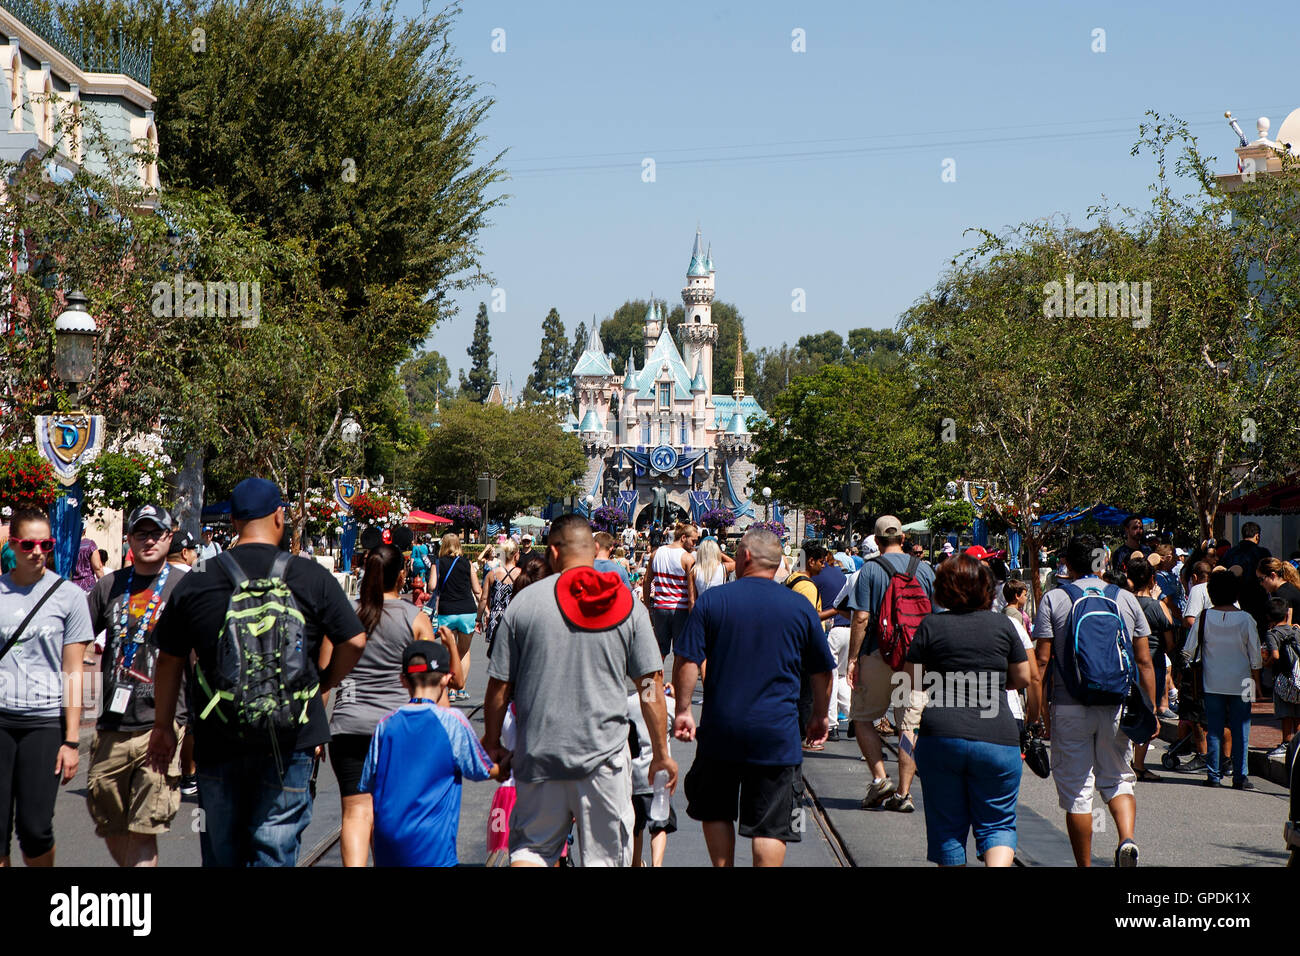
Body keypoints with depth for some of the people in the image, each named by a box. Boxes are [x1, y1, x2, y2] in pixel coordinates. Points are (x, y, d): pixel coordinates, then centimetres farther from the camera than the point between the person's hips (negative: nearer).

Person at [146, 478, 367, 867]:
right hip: (289, 744, -2)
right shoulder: (312, 578, -3)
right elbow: (354, 642, -2)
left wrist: (163, 726, 19)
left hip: (218, 743, 2)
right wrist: (321, 686, 16)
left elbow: (169, 659, 8)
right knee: (274, 849, 1)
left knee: (222, 852, 14)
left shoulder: (196, 582, 2)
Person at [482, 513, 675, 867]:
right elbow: (651, 685, 0)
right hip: (604, 755, 0)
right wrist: (661, 753, 9)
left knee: (532, 847, 12)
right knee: (604, 855, 8)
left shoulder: (524, 602, -2)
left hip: (539, 754, 0)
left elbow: (499, 685, 0)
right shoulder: (629, 606, -1)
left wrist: (492, 744, 14)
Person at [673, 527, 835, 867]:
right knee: (771, 825, 1)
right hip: (777, 736, 0)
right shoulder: (800, 607, 1)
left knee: (716, 813, 19)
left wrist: (683, 710, 3)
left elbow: (686, 661, -7)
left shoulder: (712, 600, -3)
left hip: (721, 732, 0)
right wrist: (820, 716, 24)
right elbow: (822, 672, 10)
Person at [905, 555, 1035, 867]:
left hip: (940, 736, 0)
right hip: (997, 736, 0)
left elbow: (913, 682, 4)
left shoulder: (931, 626, 2)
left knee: (947, 826, 12)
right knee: (997, 822, 8)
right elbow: (1023, 679, 10)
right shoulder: (1003, 624, 4)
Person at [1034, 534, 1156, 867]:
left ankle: (1085, 865, 9)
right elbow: (1144, 661, 5)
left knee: (1076, 790, 5)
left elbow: (1042, 660, -7)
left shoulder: (1053, 600, -2)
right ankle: (1127, 837, -9)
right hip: (1118, 707, 2)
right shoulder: (1126, 599, 5)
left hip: (1070, 707, -2)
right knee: (1117, 779, 16)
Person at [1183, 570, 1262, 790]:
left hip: (1213, 683, 1)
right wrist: (1256, 682, 10)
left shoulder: (1204, 617, -5)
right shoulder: (1245, 619, -6)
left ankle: (1213, 775, 7)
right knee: (1240, 732, 4)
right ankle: (1240, 777, 4)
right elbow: (1255, 656, -1)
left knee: (1214, 731, 8)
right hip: (1241, 684, -1)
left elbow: (1189, 651, -1)